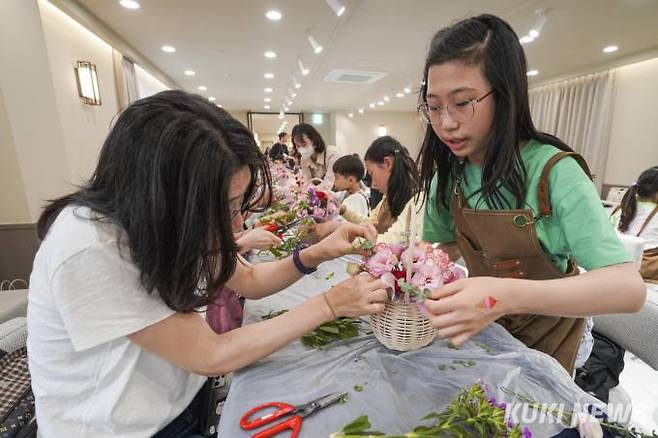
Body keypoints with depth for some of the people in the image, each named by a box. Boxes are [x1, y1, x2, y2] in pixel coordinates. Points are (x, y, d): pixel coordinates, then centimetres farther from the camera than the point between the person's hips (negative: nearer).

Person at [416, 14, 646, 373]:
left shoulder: (553, 172, -28)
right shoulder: (447, 176, -15)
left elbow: (629, 288, -34)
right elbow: (448, 245, -4)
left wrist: (509, 296, -50)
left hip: (544, 336, -3)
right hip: (483, 329, 4)